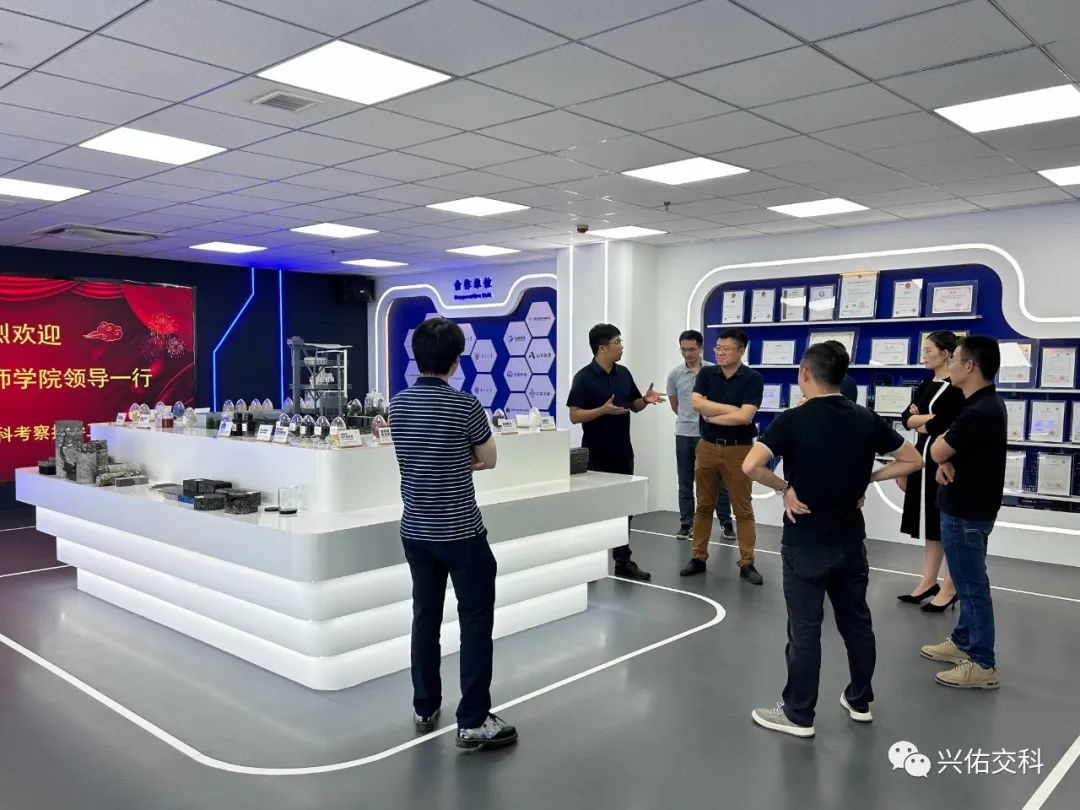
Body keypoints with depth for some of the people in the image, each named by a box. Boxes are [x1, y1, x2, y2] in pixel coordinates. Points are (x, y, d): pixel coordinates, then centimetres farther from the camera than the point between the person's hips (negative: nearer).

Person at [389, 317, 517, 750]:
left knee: (425, 617, 15)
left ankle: (424, 708, 24)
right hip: (461, 532, -6)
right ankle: (473, 721, 4)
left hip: (415, 531, 6)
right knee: (475, 622, 2)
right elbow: (488, 459, -2)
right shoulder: (464, 405, -15)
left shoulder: (398, 405, 3)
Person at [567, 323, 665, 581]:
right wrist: (604, 410, -27)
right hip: (596, 456, -6)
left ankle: (623, 561, 19)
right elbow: (575, 416, -15)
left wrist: (645, 400, -5)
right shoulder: (584, 377, -12)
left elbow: (634, 405, 16)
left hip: (623, 453, 6)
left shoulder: (624, 373, 7)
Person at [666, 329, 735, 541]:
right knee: (685, 482, 9)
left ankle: (726, 523, 13)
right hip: (684, 434, 2)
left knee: (717, 480, 4)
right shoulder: (675, 374, 1)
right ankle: (686, 523, 18)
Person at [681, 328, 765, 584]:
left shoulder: (753, 379, -7)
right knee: (704, 506, 10)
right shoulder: (706, 374, 4)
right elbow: (697, 403, -12)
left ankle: (747, 563, 10)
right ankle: (699, 557, 19)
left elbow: (745, 416, -19)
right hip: (707, 447, 3)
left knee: (743, 509, 3)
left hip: (738, 450, -3)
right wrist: (732, 409, -15)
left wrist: (712, 417, -10)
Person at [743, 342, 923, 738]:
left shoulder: (793, 420, -15)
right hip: (850, 539, 5)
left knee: (804, 630, 3)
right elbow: (913, 460, 8)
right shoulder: (867, 419, -1)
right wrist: (866, 478, 7)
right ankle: (860, 701, 33)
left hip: (806, 542, -5)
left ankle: (798, 715, 13)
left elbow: (751, 466, -27)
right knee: (856, 622, 18)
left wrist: (785, 487, -11)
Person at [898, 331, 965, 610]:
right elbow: (907, 419, 4)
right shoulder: (926, 385, 12)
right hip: (923, 457, 8)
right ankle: (929, 581, 23)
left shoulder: (957, 388, -13)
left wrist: (920, 422, -3)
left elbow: (937, 427, -21)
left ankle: (949, 588, 10)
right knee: (931, 524, 14)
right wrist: (929, 418, -13)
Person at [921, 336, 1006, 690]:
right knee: (968, 582, 20)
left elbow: (936, 451, -20)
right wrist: (947, 463, -9)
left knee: (972, 585, -2)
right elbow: (949, 450, 11)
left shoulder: (979, 412, -25)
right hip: (968, 506, 10)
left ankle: (982, 664, 7)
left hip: (966, 511, -10)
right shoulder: (985, 404, 9)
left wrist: (944, 458, 2)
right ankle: (963, 641, 33)